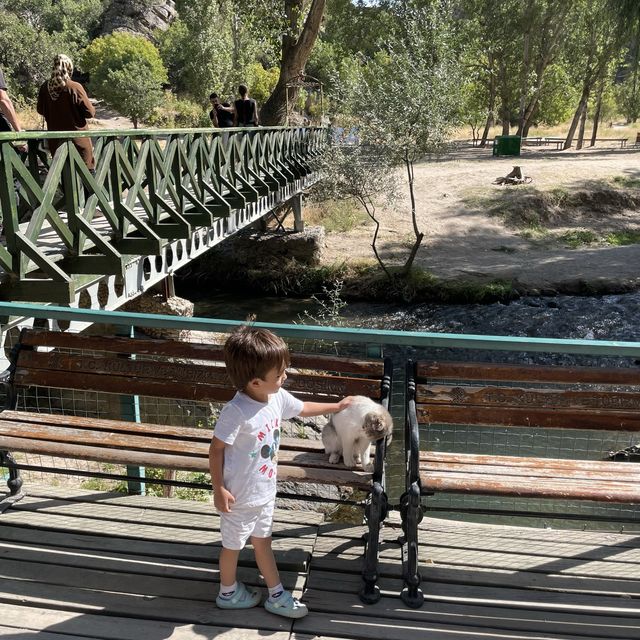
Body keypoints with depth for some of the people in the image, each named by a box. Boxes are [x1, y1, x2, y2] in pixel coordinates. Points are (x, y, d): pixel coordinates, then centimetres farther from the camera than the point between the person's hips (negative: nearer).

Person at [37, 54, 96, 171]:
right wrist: (93, 108, 9)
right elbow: (90, 112, -12)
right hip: (78, 138, -4)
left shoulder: (45, 87, -3)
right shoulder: (75, 87, -15)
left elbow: (40, 110, 10)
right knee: (87, 169, 5)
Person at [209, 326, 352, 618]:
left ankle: (277, 596, 37)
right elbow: (216, 450, -20)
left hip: (265, 491, 7)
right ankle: (227, 593, 42)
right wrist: (218, 489, -17)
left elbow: (303, 408, 12)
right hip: (240, 496, -7)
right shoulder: (236, 412, -31)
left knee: (262, 541, 23)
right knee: (233, 545, 17)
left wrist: (336, 406, 22)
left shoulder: (277, 397, -8)